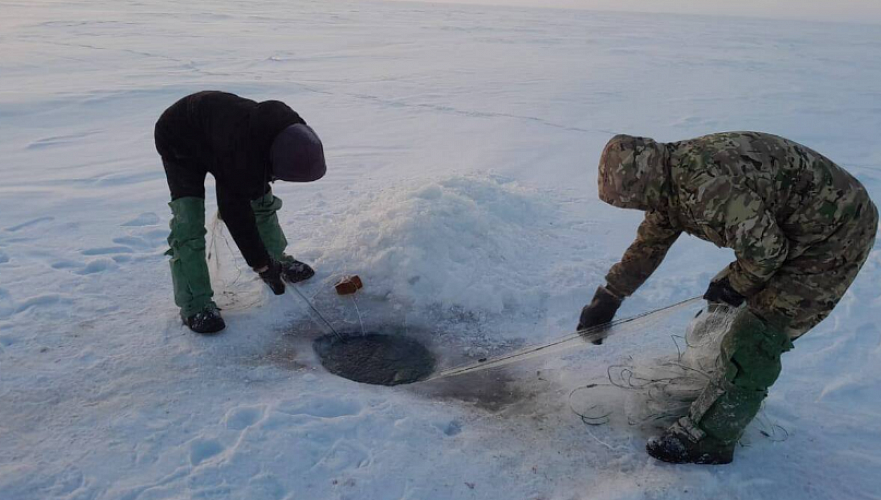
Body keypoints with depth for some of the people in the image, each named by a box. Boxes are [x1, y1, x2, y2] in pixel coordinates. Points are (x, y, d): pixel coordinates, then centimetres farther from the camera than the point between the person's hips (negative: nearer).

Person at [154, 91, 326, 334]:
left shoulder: (291, 128, -23)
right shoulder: (241, 158, -45)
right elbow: (235, 214, -33)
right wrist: (261, 264, -26)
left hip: (220, 129, 7)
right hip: (180, 143, -7)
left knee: (262, 200, 9)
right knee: (189, 223, -16)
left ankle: (278, 260, 28)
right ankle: (195, 305, -10)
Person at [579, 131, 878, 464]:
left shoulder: (704, 182, -33)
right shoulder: (670, 179, 0)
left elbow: (765, 250, -27)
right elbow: (648, 244, 12)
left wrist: (733, 286, -7)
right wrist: (606, 299, 16)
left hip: (836, 234, -10)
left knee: (756, 337, -10)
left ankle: (709, 439, 1)